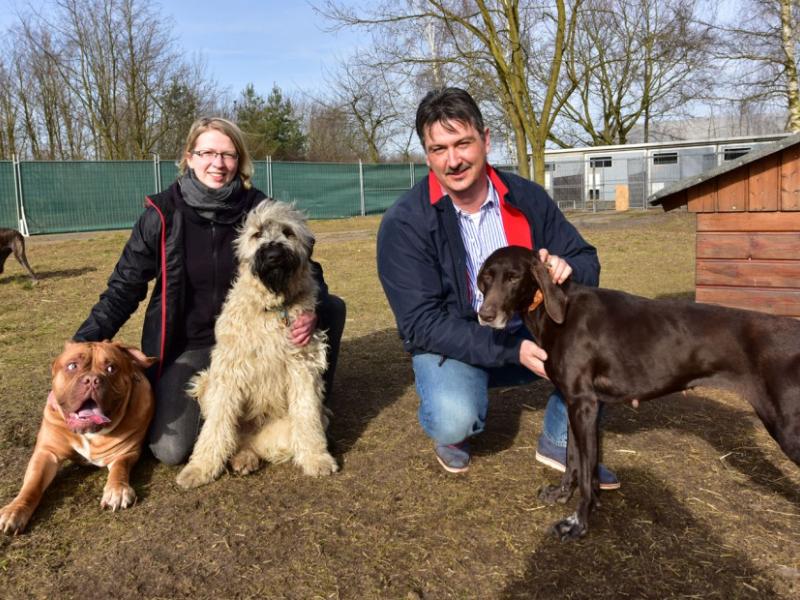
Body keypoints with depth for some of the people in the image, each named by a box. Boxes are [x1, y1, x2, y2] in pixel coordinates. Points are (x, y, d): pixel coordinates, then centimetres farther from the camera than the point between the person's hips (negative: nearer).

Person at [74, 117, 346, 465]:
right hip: (186, 346, -1)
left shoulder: (258, 210, -9)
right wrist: (84, 344, -16)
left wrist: (312, 310, -26)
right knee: (170, 449, -19)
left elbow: (304, 269, -3)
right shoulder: (163, 214, -12)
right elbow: (124, 287, -5)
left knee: (331, 307, -17)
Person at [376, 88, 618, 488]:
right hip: (450, 345, -4)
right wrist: (511, 350, -30)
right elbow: (421, 324, -21)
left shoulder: (527, 199, -6)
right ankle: (451, 430, 6)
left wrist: (567, 268, -26)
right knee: (455, 420, -33)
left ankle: (561, 441, 1)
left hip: (526, 332, 4)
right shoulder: (404, 224, -17)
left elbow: (587, 262, 0)